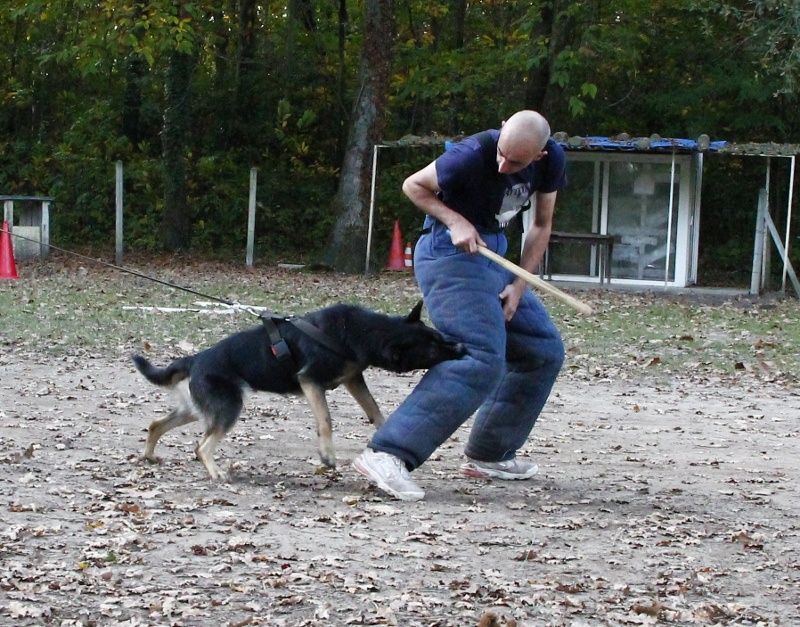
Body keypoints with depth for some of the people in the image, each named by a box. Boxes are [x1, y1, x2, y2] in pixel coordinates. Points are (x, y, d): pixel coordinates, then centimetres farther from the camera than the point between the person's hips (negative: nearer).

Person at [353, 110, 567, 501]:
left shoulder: (551, 161, -6)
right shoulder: (473, 154, -25)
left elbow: (541, 226, 7)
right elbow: (414, 186, -9)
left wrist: (519, 285, -1)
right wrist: (455, 221, -22)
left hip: (492, 256, 8)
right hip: (449, 253, -8)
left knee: (544, 350, 11)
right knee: (483, 357, -25)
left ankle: (489, 455, 20)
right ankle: (387, 455, -35)